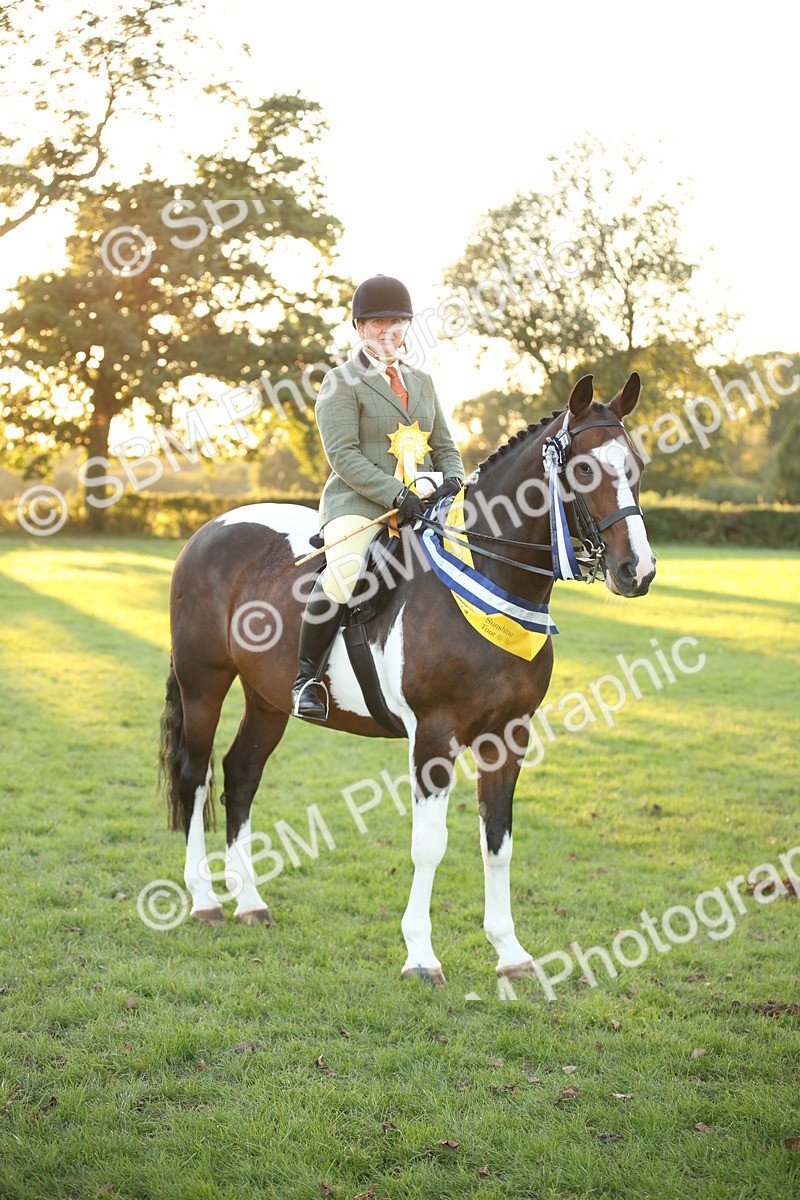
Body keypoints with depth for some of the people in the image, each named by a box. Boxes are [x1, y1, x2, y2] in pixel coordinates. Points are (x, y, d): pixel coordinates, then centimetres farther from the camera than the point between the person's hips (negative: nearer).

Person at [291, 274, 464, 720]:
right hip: (357, 503, -6)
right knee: (343, 574, -33)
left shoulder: (421, 382, 21)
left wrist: (451, 481, -3)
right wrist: (397, 495, -20)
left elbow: (444, 446, 21)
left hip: (421, 505, 6)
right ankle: (307, 679, -18)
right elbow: (343, 455, -9)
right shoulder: (342, 382, 2)